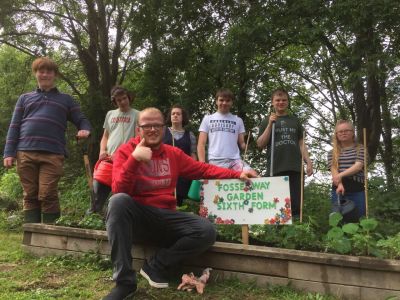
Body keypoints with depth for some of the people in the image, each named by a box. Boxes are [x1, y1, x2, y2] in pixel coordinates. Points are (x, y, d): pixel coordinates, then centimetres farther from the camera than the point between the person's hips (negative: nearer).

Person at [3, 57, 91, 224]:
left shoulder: (65, 100, 20)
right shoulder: (25, 98, 22)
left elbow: (82, 120, 16)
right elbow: (14, 127, 15)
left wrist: (84, 129, -10)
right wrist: (9, 153, 3)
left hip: (52, 154, -2)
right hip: (25, 153, 2)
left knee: (48, 196, -8)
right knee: (30, 196, 2)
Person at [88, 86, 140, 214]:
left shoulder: (136, 115, 5)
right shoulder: (110, 114, 19)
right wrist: (102, 151, 5)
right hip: (109, 159, 4)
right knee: (98, 186, 1)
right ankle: (93, 212, 11)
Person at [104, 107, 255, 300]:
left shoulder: (173, 153, 10)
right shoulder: (126, 151, -3)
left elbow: (203, 169, 9)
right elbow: (119, 190, -16)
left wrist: (237, 175, -1)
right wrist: (135, 158, -27)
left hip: (165, 218, 3)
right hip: (136, 217, -3)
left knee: (207, 231, -18)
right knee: (118, 201, -37)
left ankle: (155, 266, -3)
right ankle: (125, 281, -29)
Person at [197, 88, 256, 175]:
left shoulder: (238, 120, 17)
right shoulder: (207, 119, 13)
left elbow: (241, 143, 14)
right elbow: (201, 144, 7)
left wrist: (247, 146, -10)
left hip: (234, 160, 1)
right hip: (215, 162, 0)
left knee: (254, 176, -25)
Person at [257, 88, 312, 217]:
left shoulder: (295, 121, 18)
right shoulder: (267, 121, 10)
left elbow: (301, 144, 17)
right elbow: (260, 145, 2)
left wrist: (309, 162, 5)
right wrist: (270, 124, -5)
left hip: (295, 168, 2)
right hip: (275, 169, -2)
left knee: (296, 204, 1)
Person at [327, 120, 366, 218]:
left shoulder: (360, 149, 6)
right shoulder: (332, 153, 11)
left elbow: (358, 166, -10)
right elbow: (334, 170, -4)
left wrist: (341, 175, -24)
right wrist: (339, 184, -24)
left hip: (358, 191, -1)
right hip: (338, 190, 1)